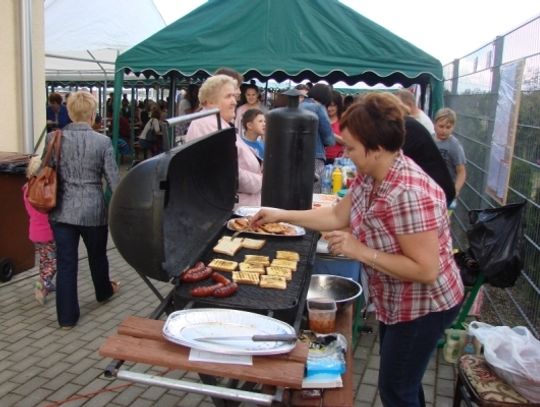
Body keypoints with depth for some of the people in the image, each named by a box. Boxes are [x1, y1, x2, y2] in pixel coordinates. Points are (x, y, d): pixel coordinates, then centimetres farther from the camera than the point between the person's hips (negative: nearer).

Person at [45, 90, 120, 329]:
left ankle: (67, 316, 14)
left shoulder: (53, 138, -4)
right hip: (93, 210, -1)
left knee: (66, 263, 7)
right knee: (97, 255, 22)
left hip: (62, 210, 1)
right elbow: (113, 180, -7)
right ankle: (104, 291, 47)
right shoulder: (102, 141, -9)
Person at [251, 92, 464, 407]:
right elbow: (337, 216, 4)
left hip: (424, 306, -9)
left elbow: (426, 270, -33)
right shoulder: (369, 176, -7)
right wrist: (281, 215, 2)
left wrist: (360, 251, -32)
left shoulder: (409, 194, -35)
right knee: (401, 380, 27)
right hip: (395, 301, 9)